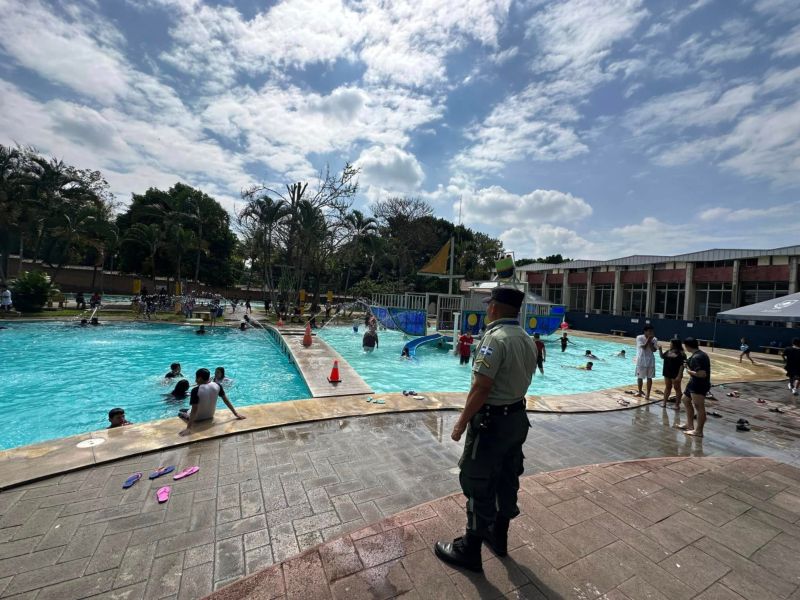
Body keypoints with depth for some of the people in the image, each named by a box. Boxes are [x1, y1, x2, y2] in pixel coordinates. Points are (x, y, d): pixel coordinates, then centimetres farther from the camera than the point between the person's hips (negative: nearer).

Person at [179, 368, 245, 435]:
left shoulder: (196, 390, -27)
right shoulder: (217, 386, -16)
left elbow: (194, 410, -29)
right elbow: (226, 400, -11)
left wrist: (188, 428, -29)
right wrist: (236, 414, -6)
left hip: (197, 418, -4)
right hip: (210, 416, 4)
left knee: (180, 412, 26)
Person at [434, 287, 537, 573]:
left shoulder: (495, 338, -23)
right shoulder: (528, 340, 4)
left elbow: (481, 388, -25)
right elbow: (519, 380, 11)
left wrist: (461, 422, -16)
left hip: (492, 421, -9)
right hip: (518, 417, 9)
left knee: (478, 485, 7)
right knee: (507, 480, 22)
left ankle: (470, 549, 24)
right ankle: (499, 536, 41)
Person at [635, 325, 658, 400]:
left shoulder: (654, 339, -1)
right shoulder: (639, 338, -10)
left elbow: (654, 350, -9)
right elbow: (643, 347, -18)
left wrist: (650, 341, -15)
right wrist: (648, 339, -18)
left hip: (650, 361, 2)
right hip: (641, 360, -2)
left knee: (649, 378, 5)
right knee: (640, 377, 10)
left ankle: (648, 394, 15)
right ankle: (640, 392, 25)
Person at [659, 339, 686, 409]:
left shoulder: (681, 354, -15)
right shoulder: (668, 352, 4)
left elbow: (682, 366, -17)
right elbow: (662, 357, 23)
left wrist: (679, 376, -21)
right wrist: (660, 350, 7)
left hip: (676, 374, -6)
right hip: (667, 373, 6)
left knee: (677, 388, 6)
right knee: (667, 387, 14)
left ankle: (677, 404, 15)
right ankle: (664, 402, 21)